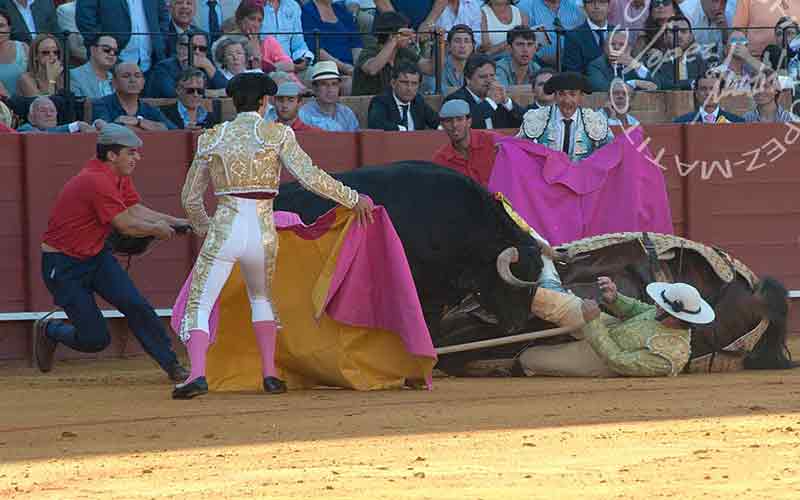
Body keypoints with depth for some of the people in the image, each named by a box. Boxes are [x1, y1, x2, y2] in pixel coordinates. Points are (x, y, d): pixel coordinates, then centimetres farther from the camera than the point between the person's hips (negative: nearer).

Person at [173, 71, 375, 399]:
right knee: (262, 298, 26)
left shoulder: (211, 138, 8)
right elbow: (310, 176, -6)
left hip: (224, 229, -1)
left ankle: (197, 373, -22)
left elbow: (190, 198, 14)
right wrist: (353, 199, 3)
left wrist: (204, 228, 32)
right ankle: (269, 374, 19)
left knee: (198, 305, 0)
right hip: (263, 231, 1)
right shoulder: (277, 135, 2)